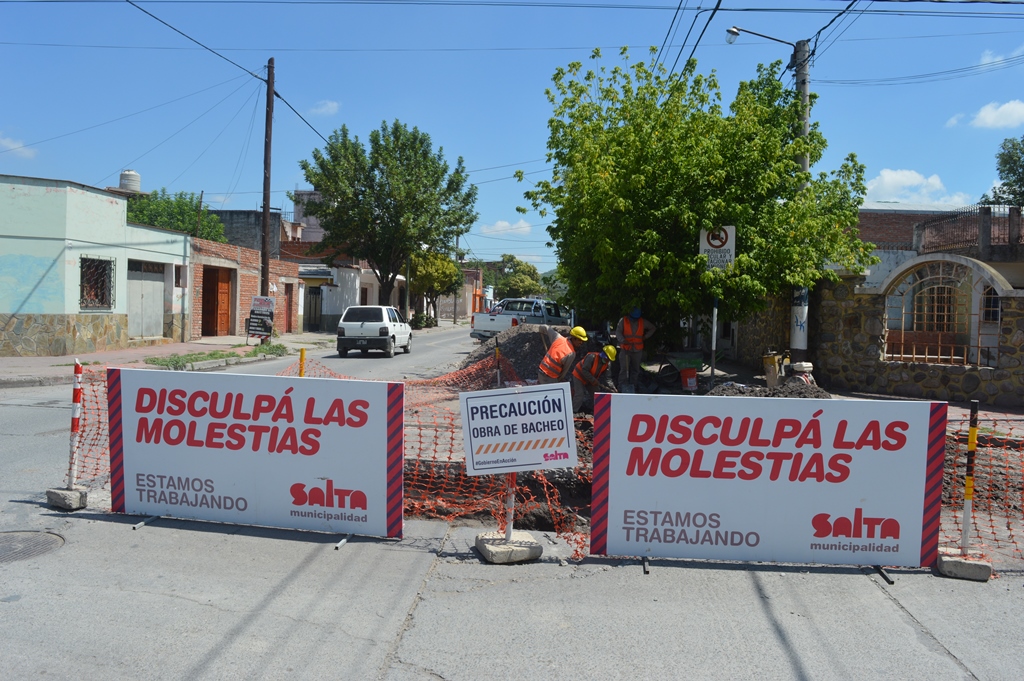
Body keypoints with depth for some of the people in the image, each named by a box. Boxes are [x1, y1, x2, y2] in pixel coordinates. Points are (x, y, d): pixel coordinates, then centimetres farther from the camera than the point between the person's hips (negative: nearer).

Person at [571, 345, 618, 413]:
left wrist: (612, 387, -14)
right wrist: (593, 380, -29)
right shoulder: (591, 357, -30)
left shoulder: (606, 364, -5)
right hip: (579, 376, -8)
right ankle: (572, 412, -9)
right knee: (579, 395, -15)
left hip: (591, 380, 8)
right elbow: (584, 371, -32)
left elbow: (604, 376, -2)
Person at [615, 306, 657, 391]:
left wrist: (645, 337, 9)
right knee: (624, 368, -11)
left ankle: (632, 387, 15)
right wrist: (622, 340, -27)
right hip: (625, 349, -3)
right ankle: (622, 386, -9)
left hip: (637, 350, 3)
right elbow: (618, 332, -7)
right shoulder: (623, 321, 1)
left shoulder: (643, 322, 9)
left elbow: (653, 328, 22)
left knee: (635, 369, 7)